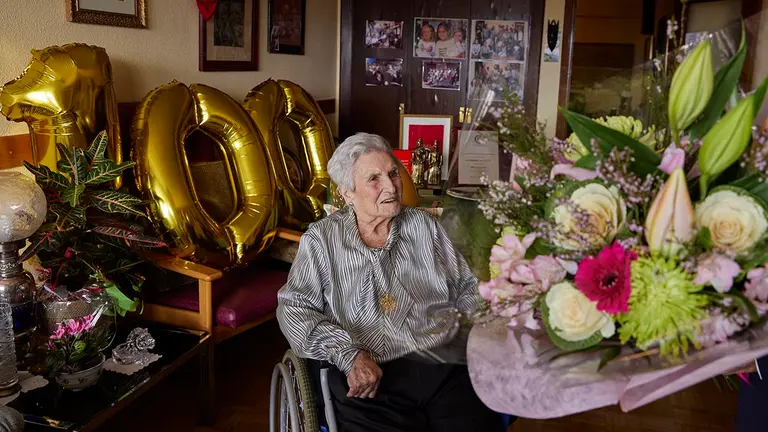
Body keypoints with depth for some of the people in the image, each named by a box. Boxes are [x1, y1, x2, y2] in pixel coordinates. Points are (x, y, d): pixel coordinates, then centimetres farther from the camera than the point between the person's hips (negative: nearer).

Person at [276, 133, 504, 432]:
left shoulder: (424, 225, 14)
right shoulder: (321, 239, 7)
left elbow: (467, 287, 18)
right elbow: (293, 307, 0)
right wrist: (348, 353, -13)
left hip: (447, 370, 2)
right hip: (370, 381, -2)